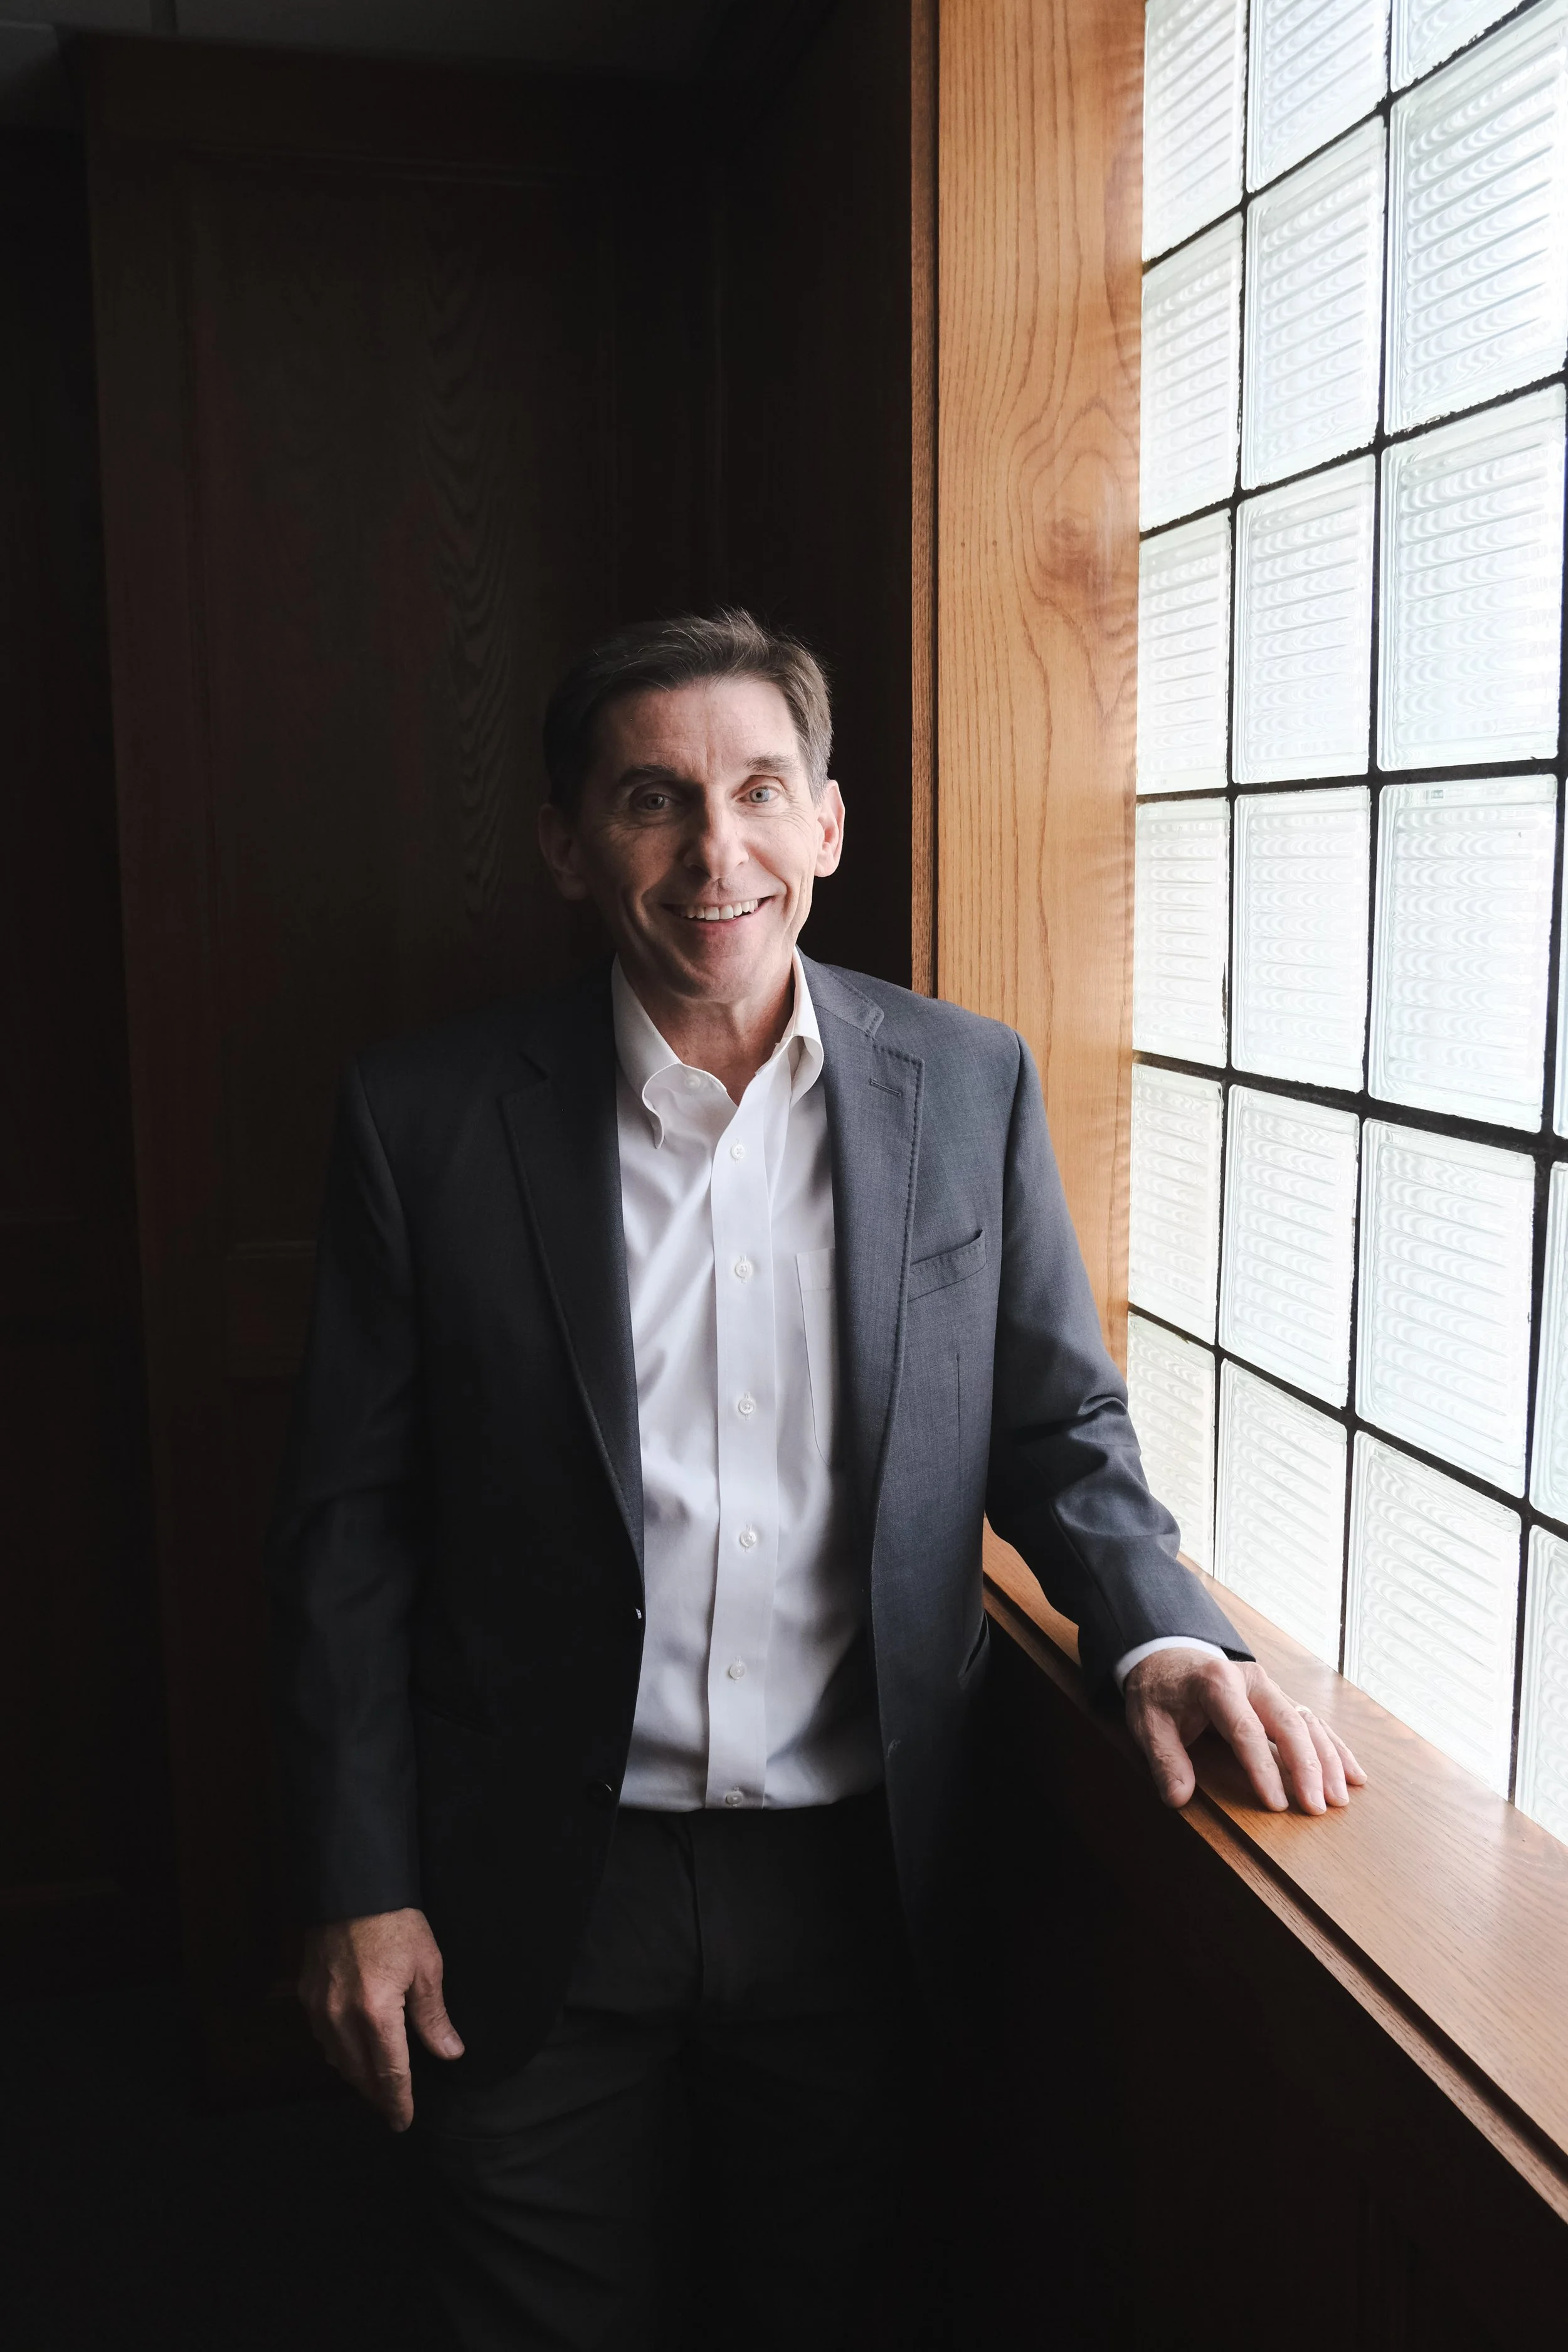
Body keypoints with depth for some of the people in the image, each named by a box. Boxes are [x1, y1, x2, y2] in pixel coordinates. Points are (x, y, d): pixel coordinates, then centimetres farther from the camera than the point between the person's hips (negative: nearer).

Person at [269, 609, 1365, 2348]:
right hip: (532, 1901, -1)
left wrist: (1160, 1635, -15)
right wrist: (361, 1887, -5)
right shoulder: (427, 1118, -9)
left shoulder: (969, 1087, -4)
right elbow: (348, 1520, -5)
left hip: (858, 1877, 2)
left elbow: (1058, 1426, 3)